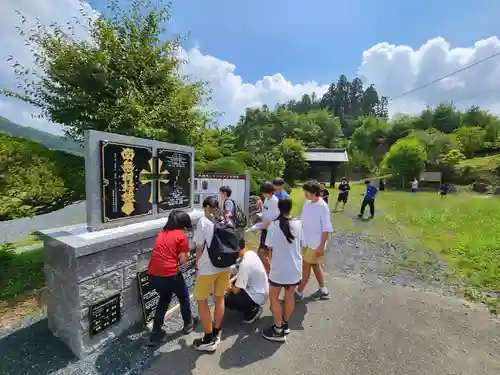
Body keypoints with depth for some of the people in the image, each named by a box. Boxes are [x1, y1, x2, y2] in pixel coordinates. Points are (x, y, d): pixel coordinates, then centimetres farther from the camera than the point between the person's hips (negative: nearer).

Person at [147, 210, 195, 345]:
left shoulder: (162, 233, 13)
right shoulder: (181, 235, -7)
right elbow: (183, 260, -7)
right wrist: (185, 254, 11)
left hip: (152, 274, 6)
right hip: (169, 274, -6)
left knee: (164, 298, 30)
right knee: (184, 296, 22)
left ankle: (156, 333, 30)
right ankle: (188, 324, 39)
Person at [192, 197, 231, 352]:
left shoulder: (203, 221, -8)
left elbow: (200, 247, -7)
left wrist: (197, 266, 7)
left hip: (208, 267, -5)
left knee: (201, 301, 12)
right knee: (219, 298, 20)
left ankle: (209, 340, 22)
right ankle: (216, 334, 35)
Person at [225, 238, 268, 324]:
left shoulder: (244, 264, -30)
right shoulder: (251, 253, -5)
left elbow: (236, 290, -22)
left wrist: (230, 287, 0)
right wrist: (231, 281, 3)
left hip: (257, 296, -9)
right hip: (262, 290, 9)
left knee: (226, 300, -4)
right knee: (233, 282, 18)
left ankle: (253, 311, 4)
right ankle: (252, 306, 19)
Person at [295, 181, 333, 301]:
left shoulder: (322, 207, -20)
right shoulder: (307, 203, 0)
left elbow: (326, 228, -17)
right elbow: (303, 221, 8)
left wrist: (322, 246, -17)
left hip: (316, 243, -7)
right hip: (306, 241, 7)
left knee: (305, 266, 2)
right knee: (315, 265, 18)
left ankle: (299, 292, 18)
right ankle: (323, 291, 35)